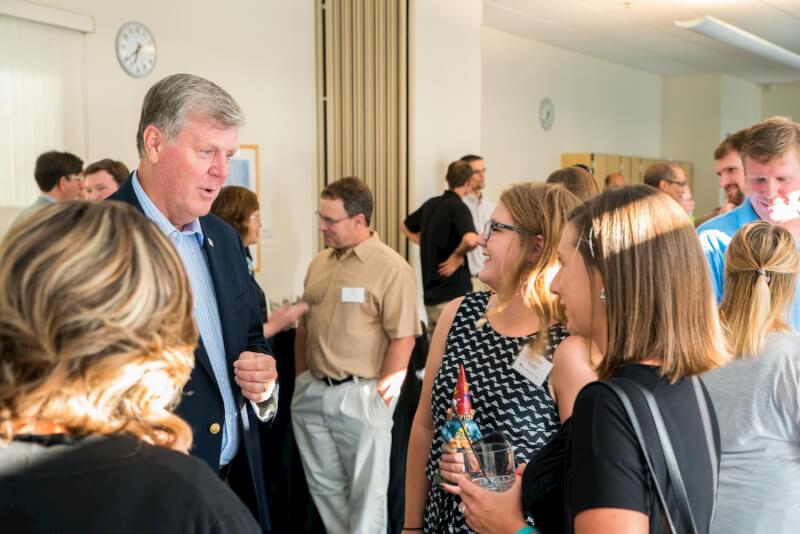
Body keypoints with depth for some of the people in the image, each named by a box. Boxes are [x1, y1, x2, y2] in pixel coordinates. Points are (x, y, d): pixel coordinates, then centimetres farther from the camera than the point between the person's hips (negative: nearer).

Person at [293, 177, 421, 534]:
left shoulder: (391, 269, -13)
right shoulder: (319, 263, 8)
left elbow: (403, 339, -16)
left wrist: (379, 396, -15)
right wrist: (301, 382, 12)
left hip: (360, 395, -6)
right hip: (312, 393, 7)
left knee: (366, 490, 8)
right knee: (324, 484, 18)